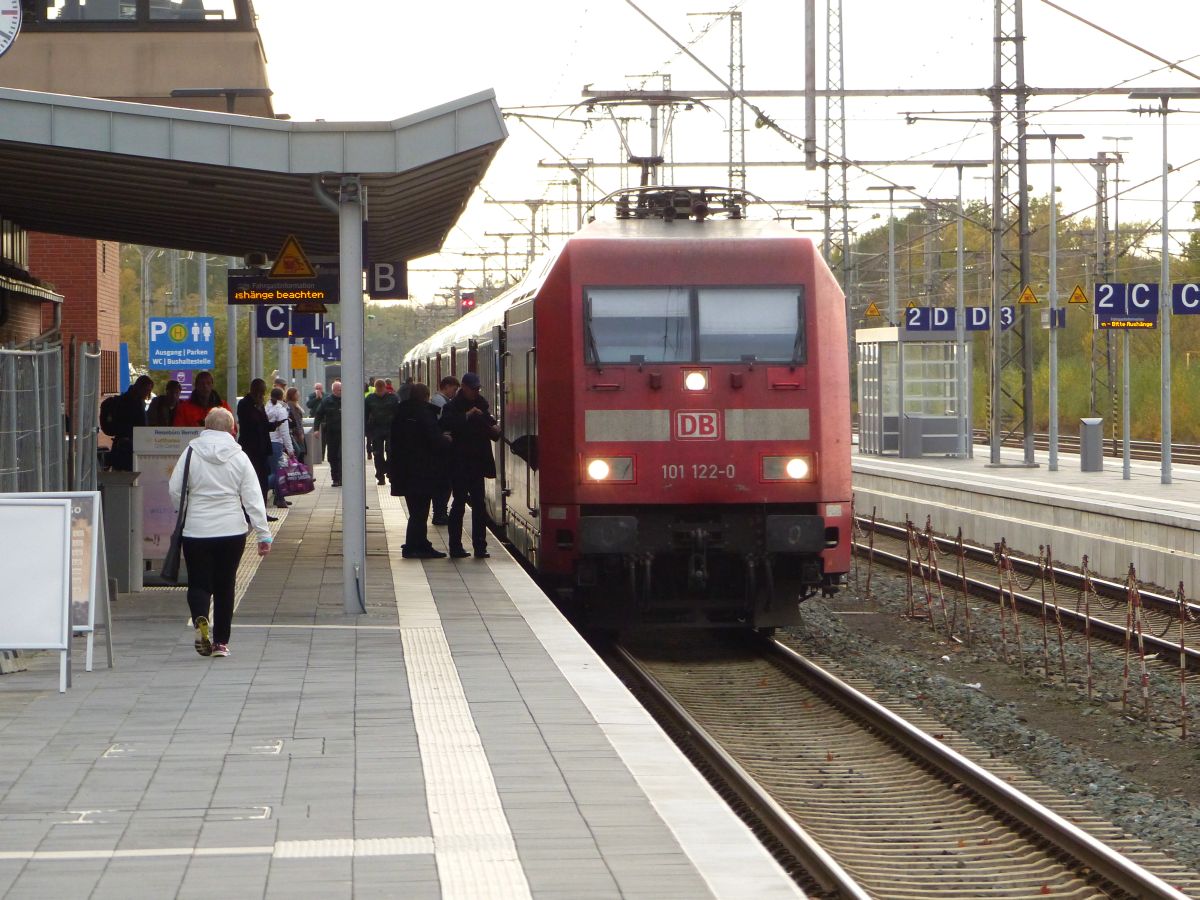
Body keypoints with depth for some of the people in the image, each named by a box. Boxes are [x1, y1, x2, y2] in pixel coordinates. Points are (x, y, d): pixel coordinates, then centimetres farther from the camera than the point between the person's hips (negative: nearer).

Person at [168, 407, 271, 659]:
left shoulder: (191, 453, -3)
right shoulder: (239, 458, -1)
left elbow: (175, 490, -2)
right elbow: (253, 499, -3)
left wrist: (183, 515, 18)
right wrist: (264, 535, 0)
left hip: (196, 531, -1)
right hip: (232, 532, 1)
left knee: (199, 583, 5)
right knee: (225, 586, 12)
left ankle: (200, 620, -25)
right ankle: (221, 642, 14)